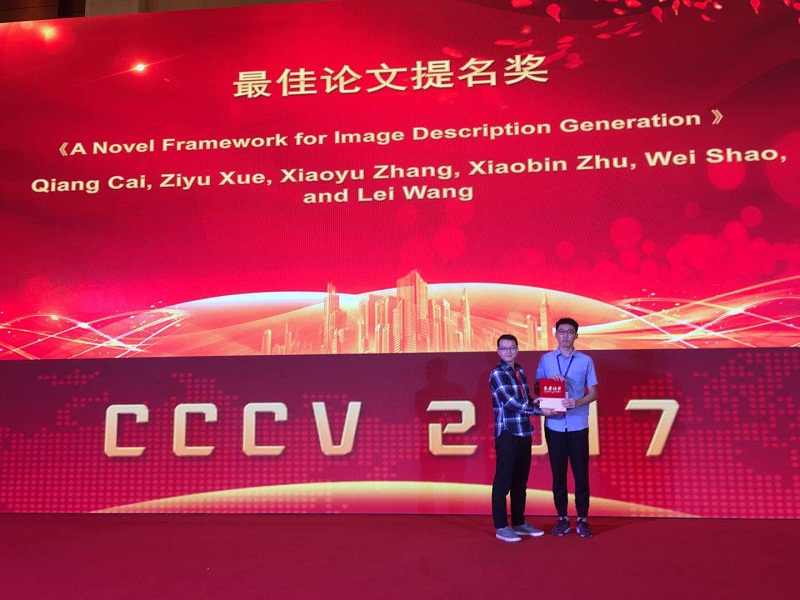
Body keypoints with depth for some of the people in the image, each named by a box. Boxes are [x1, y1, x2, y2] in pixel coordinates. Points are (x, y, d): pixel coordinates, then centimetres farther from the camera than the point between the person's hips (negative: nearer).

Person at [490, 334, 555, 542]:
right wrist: (539, 410, -14)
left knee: (520, 481, 14)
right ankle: (501, 527, 8)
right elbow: (510, 402, -17)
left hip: (524, 432, 7)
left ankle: (519, 523, 24)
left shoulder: (520, 371, 14)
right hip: (507, 433, -7)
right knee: (503, 481, -1)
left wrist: (535, 401, -1)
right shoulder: (497, 374, -9)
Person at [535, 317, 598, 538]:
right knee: (558, 472, 7)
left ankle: (582, 519, 16)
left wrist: (577, 403, -15)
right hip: (554, 424, 1)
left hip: (578, 425, -1)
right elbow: (537, 388, 8)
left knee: (581, 472, 3)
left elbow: (593, 393, 3)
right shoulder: (546, 359, 6)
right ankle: (562, 518, 18)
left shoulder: (585, 361, 4)